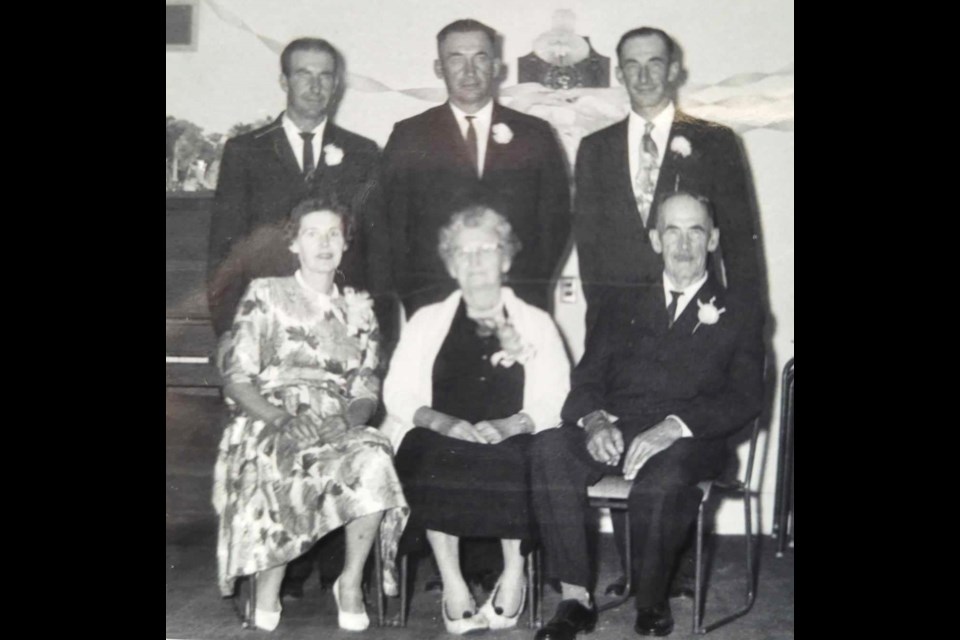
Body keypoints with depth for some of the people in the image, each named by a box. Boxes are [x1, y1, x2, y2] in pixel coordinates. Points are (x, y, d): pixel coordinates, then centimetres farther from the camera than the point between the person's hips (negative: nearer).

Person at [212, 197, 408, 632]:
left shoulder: (358, 309, 19)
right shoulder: (264, 296, 9)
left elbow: (366, 389, 13)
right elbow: (236, 379, 1)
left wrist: (352, 418, -12)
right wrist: (282, 420, -17)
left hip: (338, 429, 3)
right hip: (267, 425, -2)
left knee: (373, 459, -32)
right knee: (280, 470, -38)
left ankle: (352, 581, -15)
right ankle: (268, 589, -16)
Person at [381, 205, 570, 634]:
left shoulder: (536, 323, 19)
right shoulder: (427, 321, 22)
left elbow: (555, 400, 5)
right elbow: (398, 394, 9)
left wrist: (510, 425, -16)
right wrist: (445, 422, -11)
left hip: (511, 441, -1)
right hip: (439, 439, 1)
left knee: (512, 465, -35)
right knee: (433, 464, -34)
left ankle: (514, 574, -18)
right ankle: (451, 582, -23)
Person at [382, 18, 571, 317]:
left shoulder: (536, 135, 11)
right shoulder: (408, 137, 8)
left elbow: (556, 219, 10)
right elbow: (393, 224, 7)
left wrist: (533, 286, -2)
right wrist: (411, 296, -3)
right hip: (433, 303, -1)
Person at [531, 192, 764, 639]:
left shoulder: (739, 315, 15)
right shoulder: (623, 307, 25)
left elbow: (745, 398, 1)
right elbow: (587, 378, 15)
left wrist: (674, 426, -16)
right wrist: (594, 420, -10)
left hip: (689, 441, -3)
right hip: (613, 434, 3)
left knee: (663, 475, -38)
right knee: (548, 448, -29)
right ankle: (575, 600, -23)